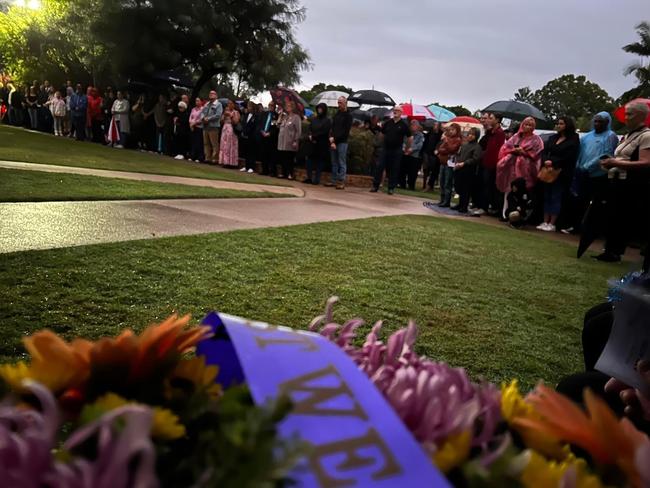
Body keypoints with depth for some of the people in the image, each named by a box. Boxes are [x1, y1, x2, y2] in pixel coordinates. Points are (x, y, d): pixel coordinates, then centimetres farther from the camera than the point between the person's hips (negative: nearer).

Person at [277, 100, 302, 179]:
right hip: (282, 142, 6)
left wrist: (295, 141, -14)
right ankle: (284, 173, 16)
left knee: (290, 159, -2)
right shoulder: (284, 116, 17)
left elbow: (298, 130, -9)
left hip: (290, 143, -6)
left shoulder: (296, 117, -4)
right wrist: (280, 117, 7)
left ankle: (290, 174, 5)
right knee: (283, 159, 7)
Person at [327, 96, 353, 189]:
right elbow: (333, 128, 12)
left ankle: (341, 182, -4)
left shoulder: (348, 116, -1)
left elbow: (346, 131, -9)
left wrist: (335, 138, -12)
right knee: (334, 163, 8)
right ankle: (334, 181, 13)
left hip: (342, 142, -6)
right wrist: (331, 138, -6)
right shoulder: (336, 115, 17)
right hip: (334, 141, 6)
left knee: (342, 163, -4)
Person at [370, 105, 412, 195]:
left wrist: (407, 148, 6)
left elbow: (410, 138, 3)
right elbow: (382, 133, 20)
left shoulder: (404, 125, -3)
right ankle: (375, 186, 3)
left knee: (394, 170, 2)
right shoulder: (387, 122, 6)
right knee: (380, 167, -3)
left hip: (397, 150, -2)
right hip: (385, 149, 3)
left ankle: (391, 188, 10)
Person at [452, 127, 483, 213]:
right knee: (459, 188, 13)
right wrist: (457, 163, 3)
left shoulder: (477, 147, -6)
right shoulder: (464, 145, 15)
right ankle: (460, 205, 26)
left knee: (466, 190, -2)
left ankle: (464, 207, 7)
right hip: (459, 170, 7)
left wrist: (463, 163, -19)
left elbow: (475, 159, -15)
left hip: (468, 171, -7)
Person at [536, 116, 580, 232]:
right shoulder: (552, 138, 17)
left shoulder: (573, 140, -1)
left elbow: (567, 157, -10)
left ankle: (552, 224, -1)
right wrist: (546, 161, -12)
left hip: (561, 173, -6)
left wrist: (553, 162, -14)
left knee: (556, 197, -4)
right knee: (547, 196, 5)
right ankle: (545, 222, 9)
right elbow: (544, 151, 8)